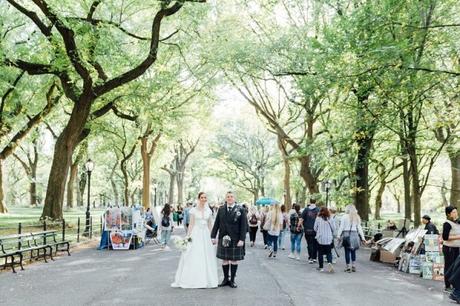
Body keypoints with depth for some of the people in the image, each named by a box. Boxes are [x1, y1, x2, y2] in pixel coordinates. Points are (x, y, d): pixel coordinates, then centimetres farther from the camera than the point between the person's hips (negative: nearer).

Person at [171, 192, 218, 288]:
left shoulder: (209, 210, 9)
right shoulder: (193, 210, -1)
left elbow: (210, 225, 13)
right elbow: (191, 224, -1)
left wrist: (211, 236, 8)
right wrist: (188, 236, -7)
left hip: (206, 235, 3)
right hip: (196, 234, -3)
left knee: (206, 257, 4)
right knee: (193, 257, -3)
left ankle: (206, 279, 12)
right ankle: (192, 280, 3)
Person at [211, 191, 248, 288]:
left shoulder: (240, 210, -4)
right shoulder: (221, 209, 5)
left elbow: (243, 226, -7)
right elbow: (216, 224, 7)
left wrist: (241, 239, -13)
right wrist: (213, 236, 2)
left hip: (235, 240, -2)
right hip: (223, 239, 2)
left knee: (234, 260, 6)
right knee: (225, 260, 9)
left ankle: (232, 280, 17)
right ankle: (225, 279, 19)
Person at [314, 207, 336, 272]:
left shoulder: (318, 219, -7)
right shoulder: (330, 219, -3)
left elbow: (315, 228, -1)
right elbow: (333, 228, 2)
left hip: (320, 238, -1)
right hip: (329, 239, 1)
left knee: (320, 253, 9)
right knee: (329, 252, 8)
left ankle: (321, 267, 13)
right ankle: (329, 262, -17)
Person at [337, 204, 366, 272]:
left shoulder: (344, 217, -4)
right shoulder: (357, 217, 8)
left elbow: (341, 227, -6)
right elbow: (359, 228, 8)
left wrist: (338, 235, -3)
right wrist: (362, 237, 11)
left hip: (346, 235, -4)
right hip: (354, 235, 4)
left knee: (347, 251, 2)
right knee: (353, 251, 14)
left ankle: (348, 267, 4)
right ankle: (353, 266, 17)